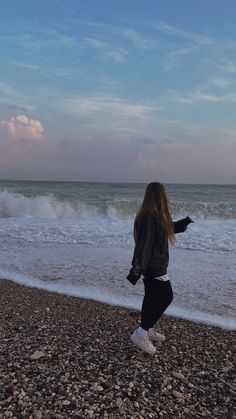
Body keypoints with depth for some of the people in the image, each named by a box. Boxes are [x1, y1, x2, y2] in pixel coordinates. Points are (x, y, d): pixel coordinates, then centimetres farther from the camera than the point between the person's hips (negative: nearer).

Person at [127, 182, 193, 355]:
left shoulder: (155, 215, 9)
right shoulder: (150, 216, -22)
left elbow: (169, 228, 28)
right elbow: (144, 243, -28)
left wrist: (186, 221, 37)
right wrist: (138, 268, -30)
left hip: (153, 264, 10)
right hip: (153, 266, -10)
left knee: (153, 298, 18)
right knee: (165, 297, -4)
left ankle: (147, 330, 32)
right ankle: (141, 334, 2)